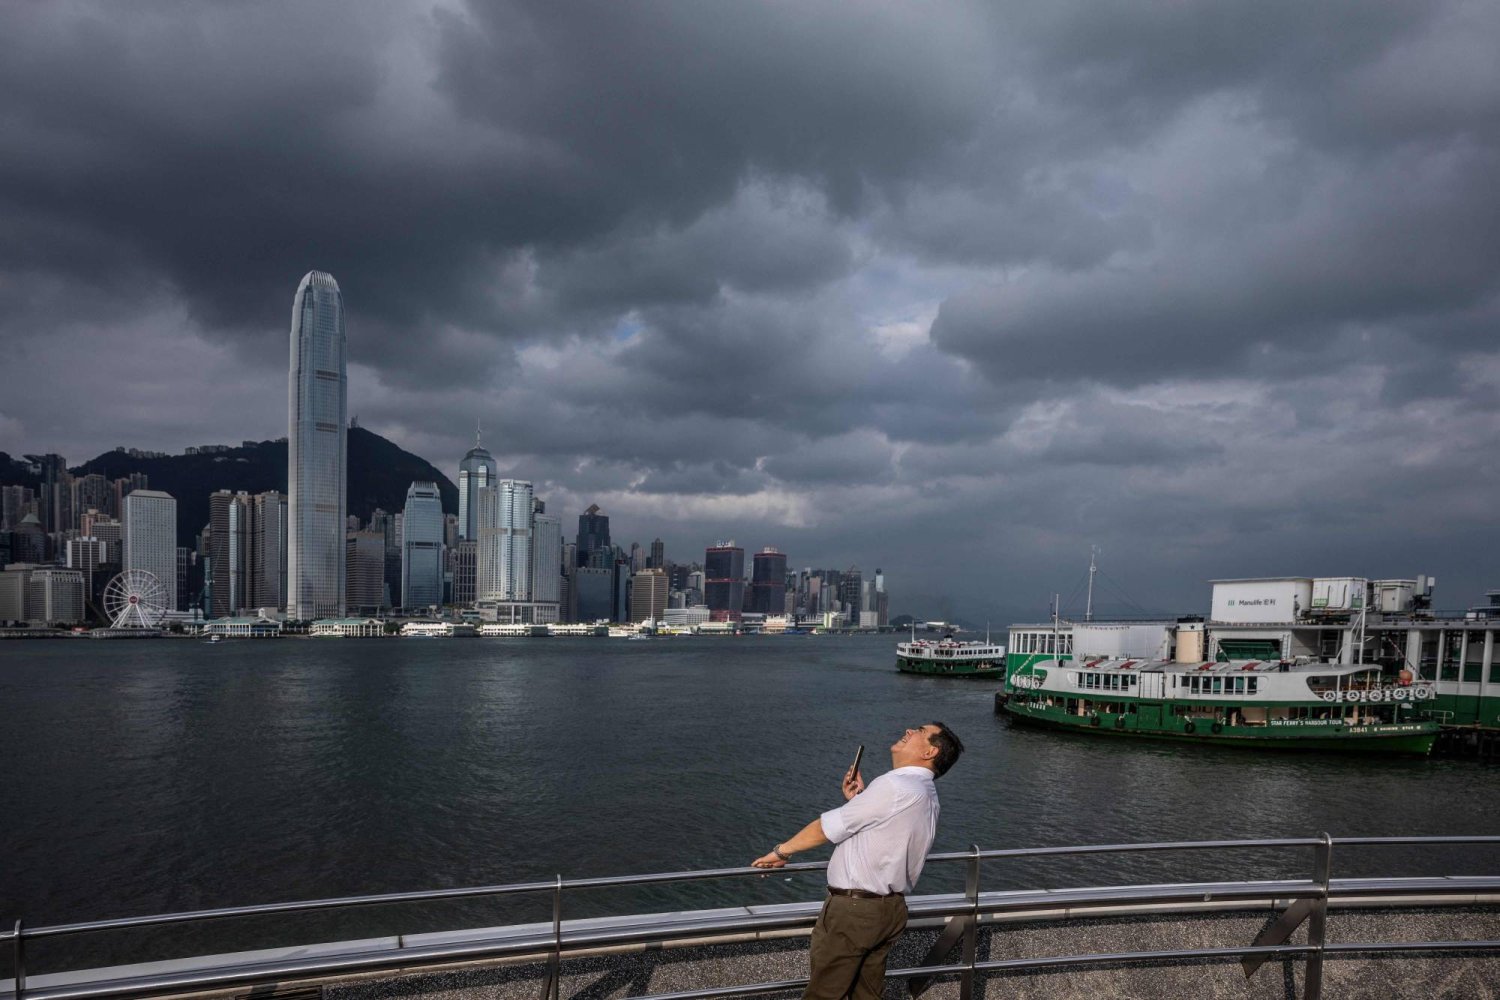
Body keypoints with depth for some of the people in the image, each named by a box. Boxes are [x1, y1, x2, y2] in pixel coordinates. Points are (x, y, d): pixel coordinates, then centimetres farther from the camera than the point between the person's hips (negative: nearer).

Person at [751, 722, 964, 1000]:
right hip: (892, 910, 9)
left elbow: (828, 826, -13)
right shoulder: (927, 796, 10)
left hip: (853, 909, -9)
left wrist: (781, 851, -1)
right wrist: (858, 800, 4)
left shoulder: (895, 786, -19)